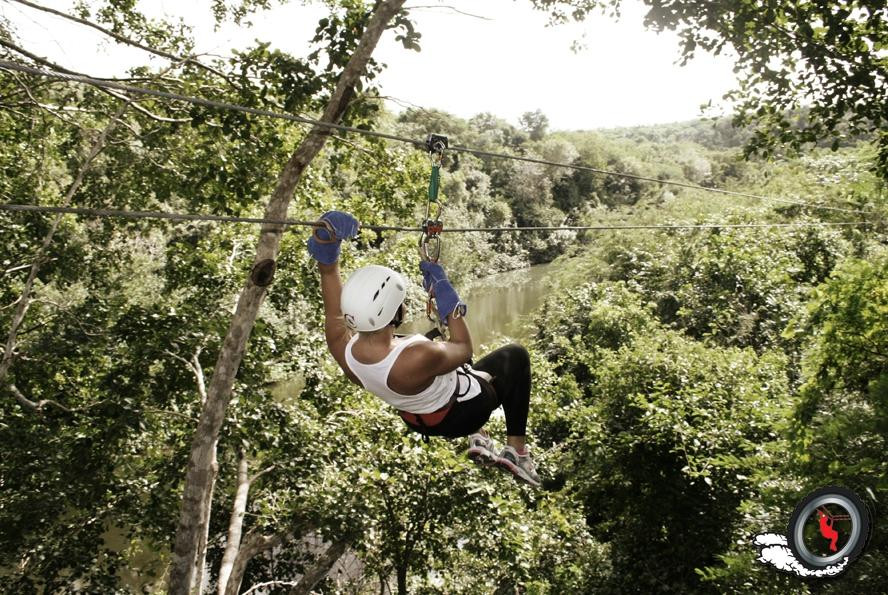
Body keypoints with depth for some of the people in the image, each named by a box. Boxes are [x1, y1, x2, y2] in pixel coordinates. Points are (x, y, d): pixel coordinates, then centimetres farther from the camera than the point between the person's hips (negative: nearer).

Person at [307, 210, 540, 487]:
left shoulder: (341, 346, -28)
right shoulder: (419, 358, -44)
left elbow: (329, 271, -15)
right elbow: (464, 349, -21)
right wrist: (446, 295, -16)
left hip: (415, 419, 6)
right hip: (463, 414, -6)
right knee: (516, 355, 19)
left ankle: (478, 439, 39)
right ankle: (517, 451, 20)